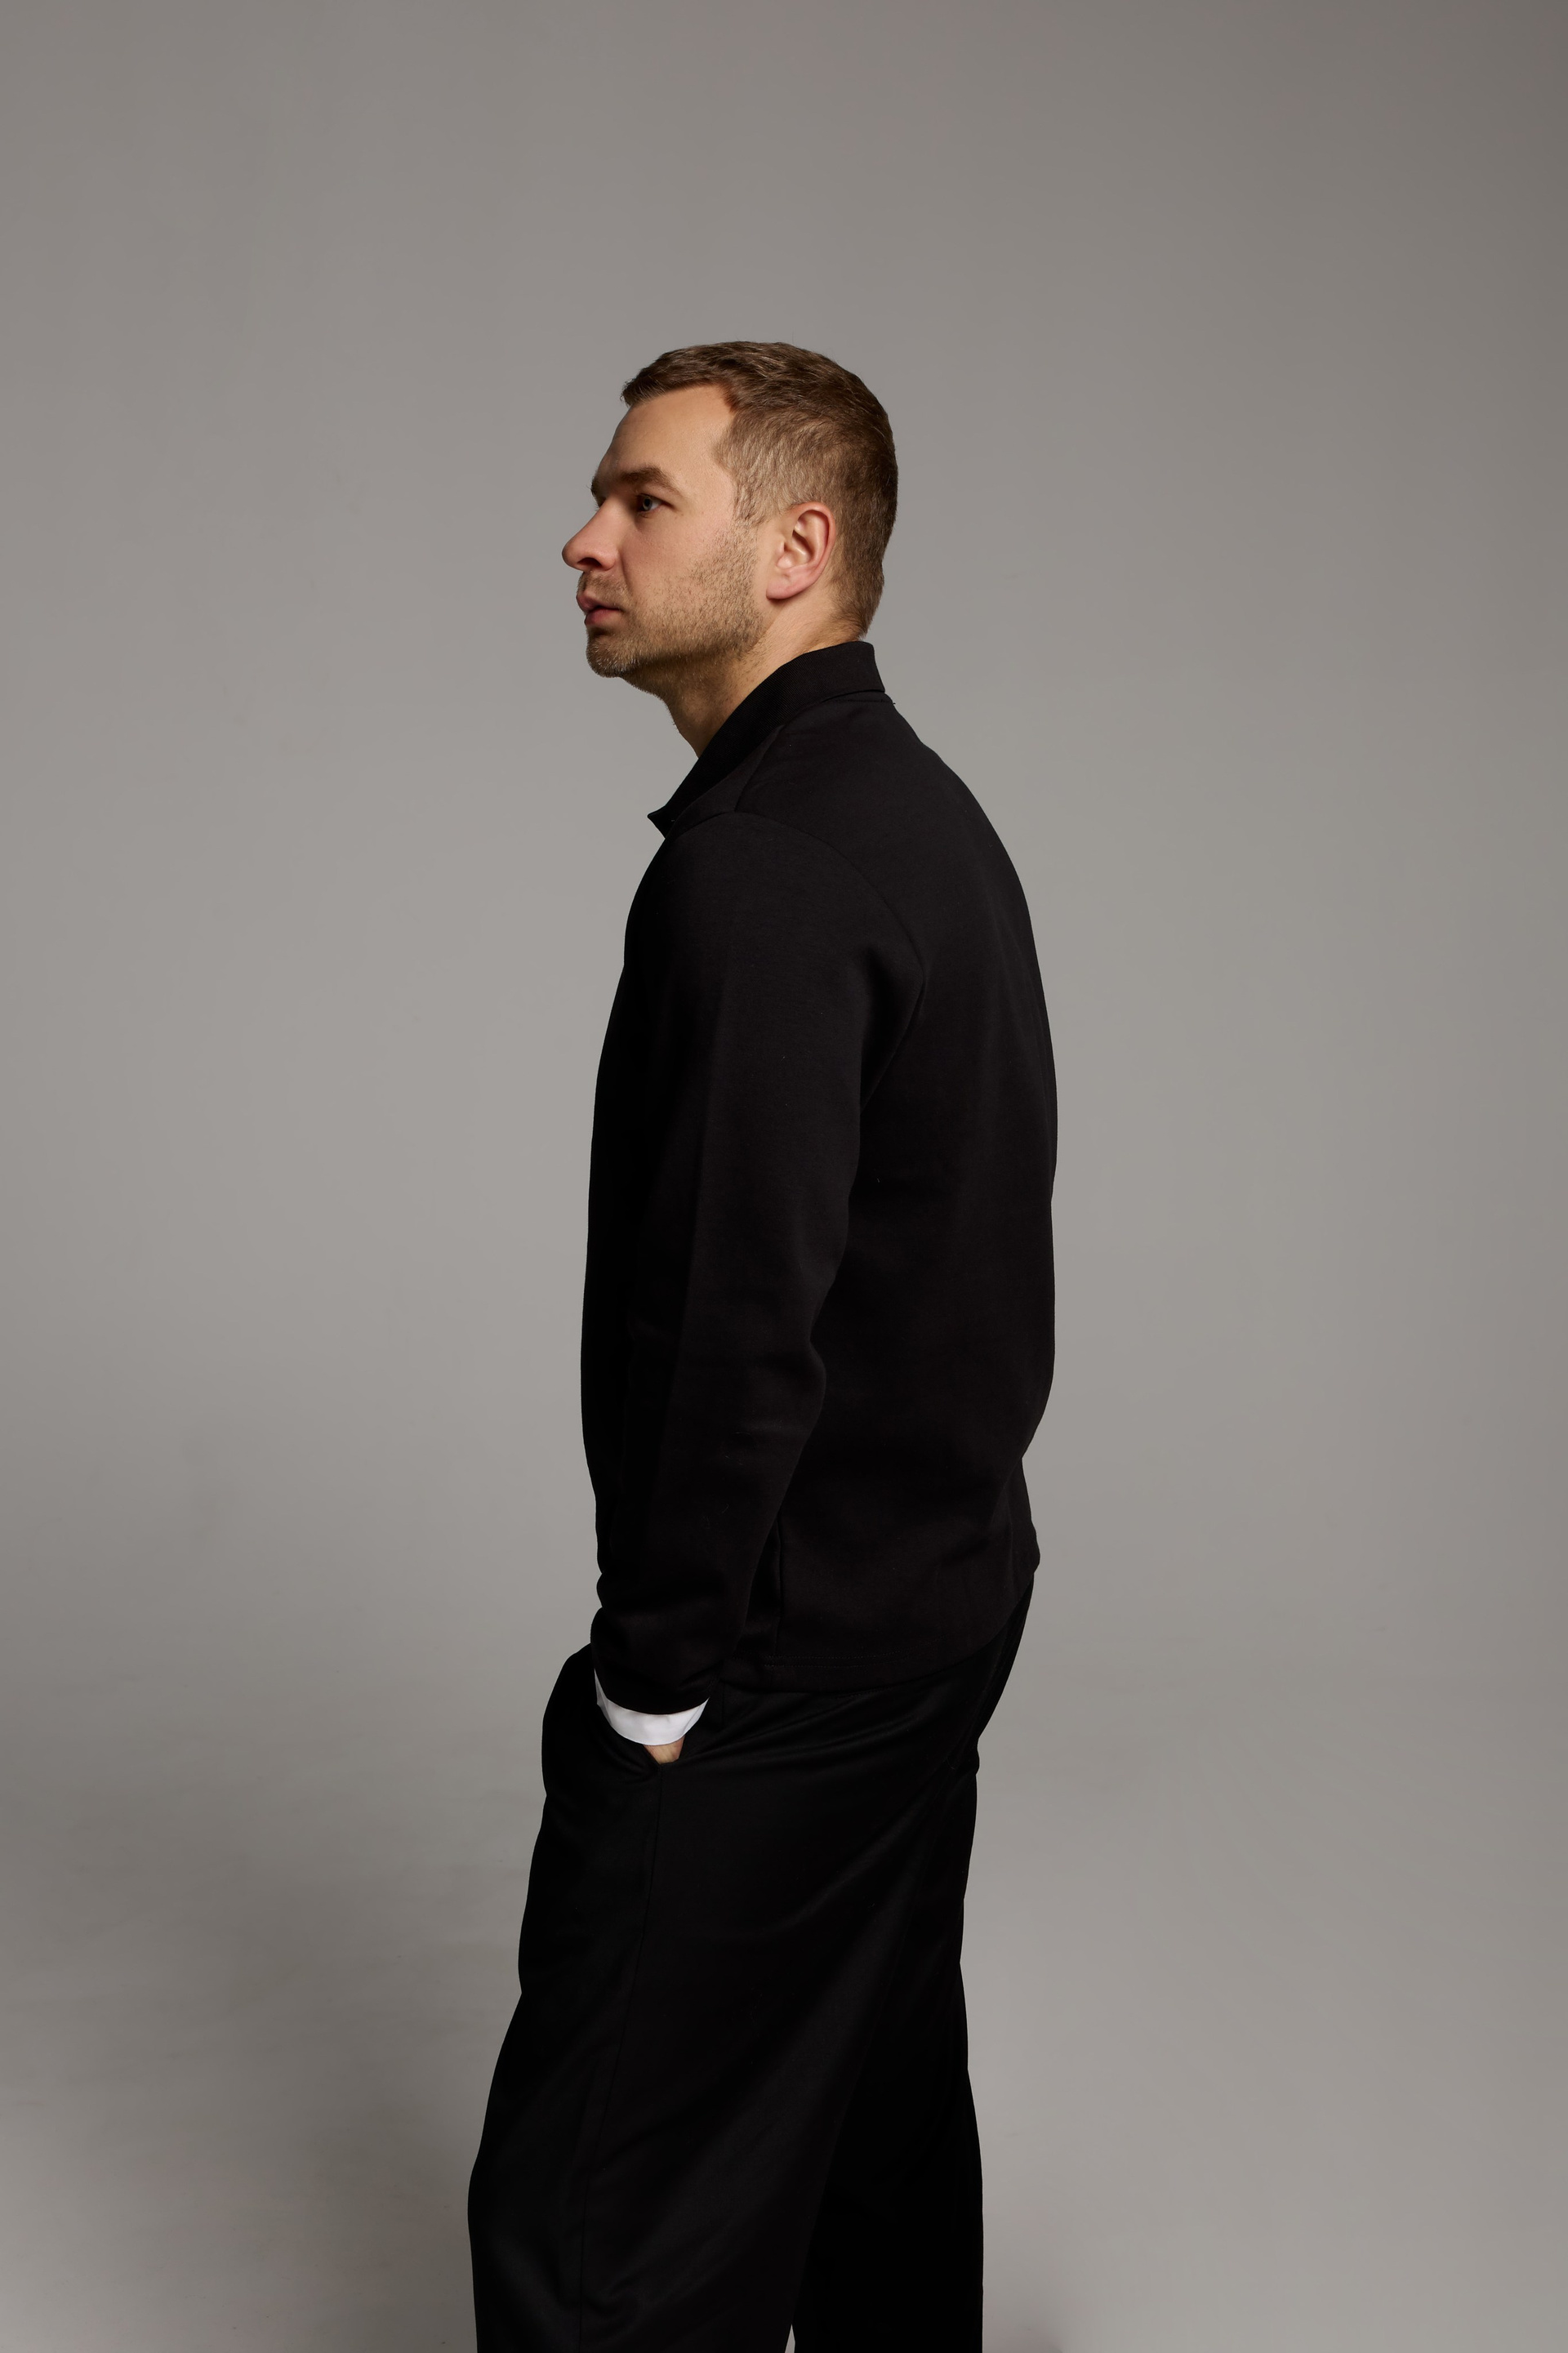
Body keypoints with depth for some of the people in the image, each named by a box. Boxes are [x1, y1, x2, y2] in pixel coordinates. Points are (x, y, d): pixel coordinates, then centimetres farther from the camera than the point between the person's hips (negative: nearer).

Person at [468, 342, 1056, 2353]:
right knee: (877, 2128, 21)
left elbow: (739, 1314, -25)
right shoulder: (924, 812, 11)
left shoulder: (759, 864, -21)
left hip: (784, 1646, -10)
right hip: (943, 1587, 10)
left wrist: (653, 1679, -15)